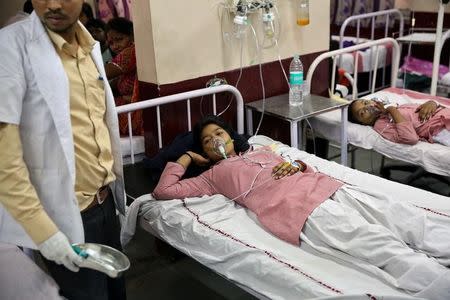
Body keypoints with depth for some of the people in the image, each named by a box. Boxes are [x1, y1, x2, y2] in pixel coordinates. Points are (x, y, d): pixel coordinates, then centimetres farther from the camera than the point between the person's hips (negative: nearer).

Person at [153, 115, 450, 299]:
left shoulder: (261, 150, 34)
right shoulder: (214, 175, 20)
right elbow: (163, 190, 16)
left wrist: (296, 165, 13)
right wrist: (186, 158, 26)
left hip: (331, 188, 7)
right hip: (305, 212, -7)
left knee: (423, 226, -11)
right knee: (394, 253, -28)